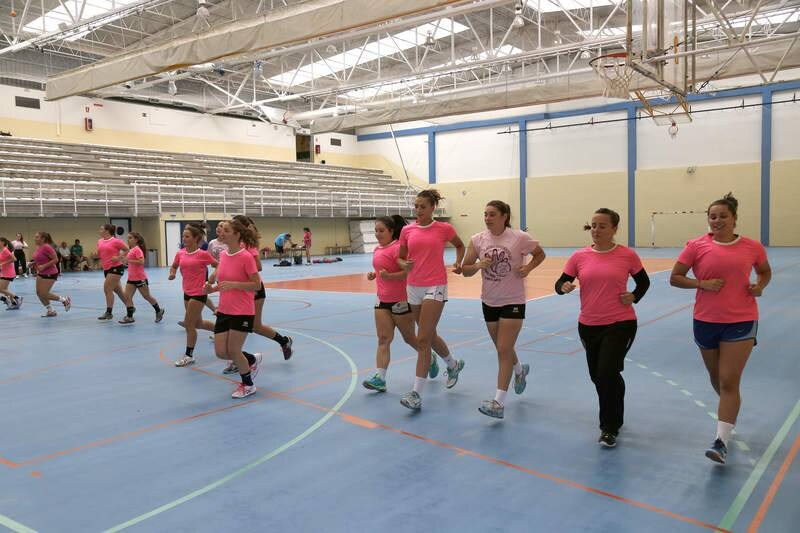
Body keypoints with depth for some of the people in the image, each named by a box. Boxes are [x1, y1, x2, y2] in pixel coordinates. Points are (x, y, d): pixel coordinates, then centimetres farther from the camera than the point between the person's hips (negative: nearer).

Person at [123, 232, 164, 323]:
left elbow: (141, 262, -28)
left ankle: (159, 311, 24)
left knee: (147, 297, 6)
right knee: (127, 296, -3)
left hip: (140, 278, -8)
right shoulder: (130, 250, 11)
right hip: (131, 278, 8)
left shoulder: (137, 249, -16)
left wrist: (129, 260, -26)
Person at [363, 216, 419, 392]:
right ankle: (380, 378, -4)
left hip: (401, 300, -7)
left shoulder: (398, 248, -17)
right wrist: (374, 274, 5)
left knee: (409, 338, 10)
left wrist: (389, 276, -32)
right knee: (383, 339, -1)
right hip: (382, 300, 7)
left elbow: (409, 271, -23)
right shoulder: (378, 249, 9)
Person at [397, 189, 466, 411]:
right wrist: (404, 264, -10)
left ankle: (416, 393, -7)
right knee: (429, 336, 18)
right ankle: (454, 365, 46)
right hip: (413, 287, 5)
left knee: (423, 340, -11)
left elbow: (460, 245, 15)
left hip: (435, 287, -5)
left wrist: (459, 263, -1)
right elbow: (400, 257, 12)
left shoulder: (444, 228, -3)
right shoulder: (407, 230, 4)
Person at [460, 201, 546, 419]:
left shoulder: (519, 238, -12)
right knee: (502, 349, 19)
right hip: (489, 302, 5)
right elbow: (465, 270, 1)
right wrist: (478, 265, -20)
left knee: (504, 350, -9)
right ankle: (520, 370, 51)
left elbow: (540, 254, 5)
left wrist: (528, 268, -13)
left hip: (513, 302, -4)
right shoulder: (477, 240, -4)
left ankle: (499, 403, -5)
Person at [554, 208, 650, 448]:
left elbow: (644, 281, 10)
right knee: (598, 376, 14)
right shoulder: (579, 257, -1)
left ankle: (609, 428, 6)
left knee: (606, 374, -14)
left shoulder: (627, 255, -5)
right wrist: (564, 286, -22)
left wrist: (634, 296, -7)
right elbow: (560, 284, 0)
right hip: (588, 326, 4)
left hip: (620, 324, -4)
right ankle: (613, 418, 42)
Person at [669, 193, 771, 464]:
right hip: (706, 321, 2)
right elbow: (675, 278, -2)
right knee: (717, 377, 18)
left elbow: (765, 272, 17)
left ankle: (721, 442, -3)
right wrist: (702, 283, -17)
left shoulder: (752, 247, -1)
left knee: (729, 382, -7)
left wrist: (760, 286, -4)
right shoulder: (697, 246, -5)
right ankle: (729, 410, 48)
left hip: (741, 322, -1)